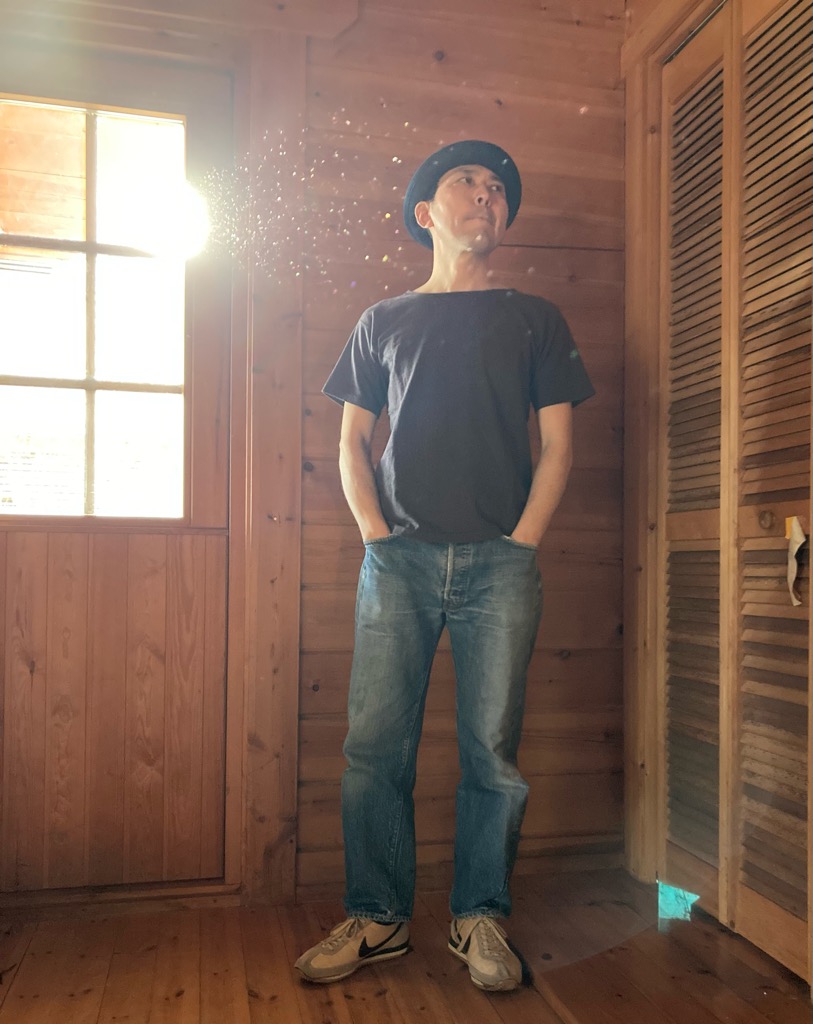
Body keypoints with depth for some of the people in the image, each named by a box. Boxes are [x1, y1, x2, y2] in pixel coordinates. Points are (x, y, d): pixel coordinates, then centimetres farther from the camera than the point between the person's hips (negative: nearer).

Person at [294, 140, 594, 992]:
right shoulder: (383, 322, 16)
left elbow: (556, 444, 8)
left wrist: (521, 543, -3)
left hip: (499, 562, 0)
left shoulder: (534, 320, 13)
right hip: (399, 560, 1)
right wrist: (375, 533, -1)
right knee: (375, 746, 0)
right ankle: (378, 918, 16)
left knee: (493, 751, 1)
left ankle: (479, 918, 18)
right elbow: (351, 441, 13)